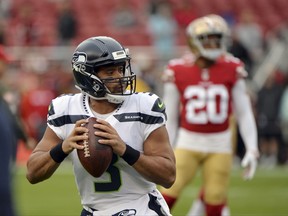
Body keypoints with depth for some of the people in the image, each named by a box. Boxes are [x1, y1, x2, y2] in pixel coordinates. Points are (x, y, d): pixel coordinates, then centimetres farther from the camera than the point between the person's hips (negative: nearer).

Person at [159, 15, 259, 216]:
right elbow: (170, 118, 4)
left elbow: (244, 113, 2)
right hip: (188, 143, -1)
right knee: (169, 194, -11)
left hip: (219, 145, 1)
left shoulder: (231, 69, -4)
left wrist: (252, 149, -4)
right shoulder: (178, 71, -5)